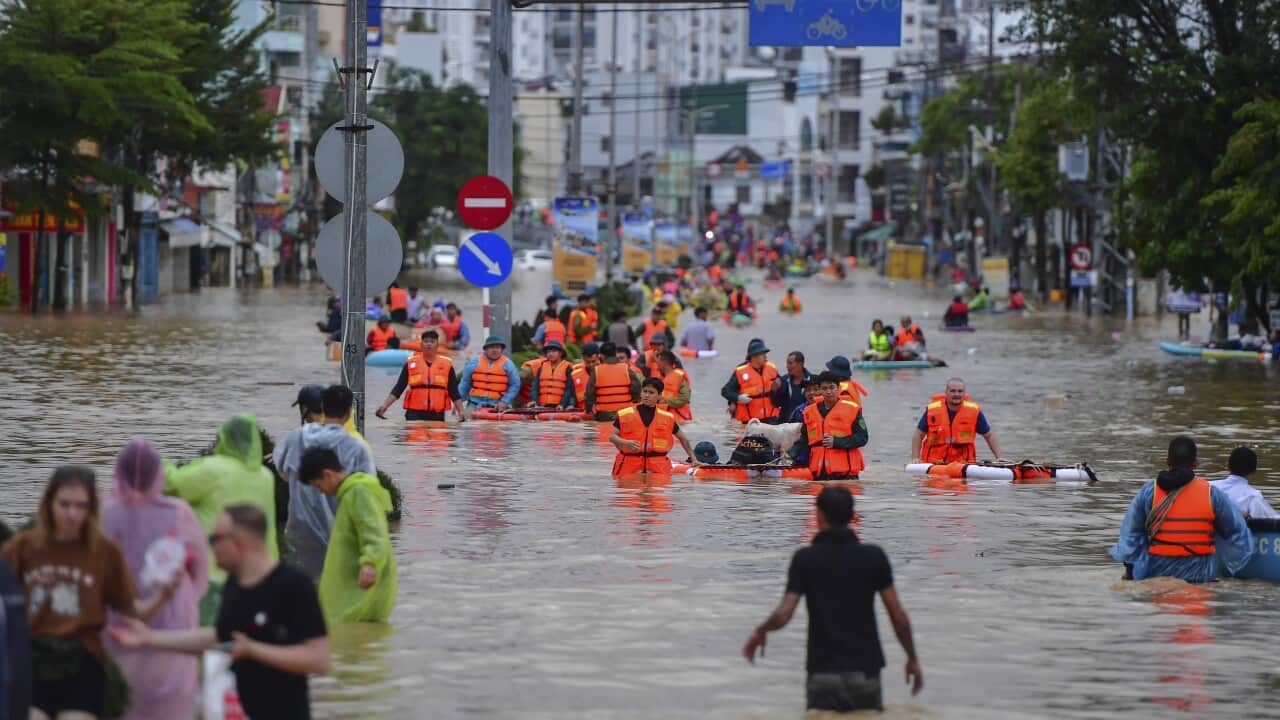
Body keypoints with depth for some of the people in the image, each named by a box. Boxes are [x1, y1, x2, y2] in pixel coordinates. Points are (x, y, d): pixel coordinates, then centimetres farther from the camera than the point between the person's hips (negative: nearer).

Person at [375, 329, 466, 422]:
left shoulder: (446, 364, 7)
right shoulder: (411, 363, 6)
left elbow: (453, 391, 10)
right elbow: (398, 388, 6)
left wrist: (461, 411, 2)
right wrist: (385, 405, -3)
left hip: (437, 415, 1)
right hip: (414, 414, -1)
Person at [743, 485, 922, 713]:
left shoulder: (805, 559, -5)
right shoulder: (874, 557, -1)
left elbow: (782, 616, -11)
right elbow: (899, 617, -2)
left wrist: (759, 632, 10)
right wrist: (912, 659, 11)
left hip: (824, 674, -1)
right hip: (865, 672, 1)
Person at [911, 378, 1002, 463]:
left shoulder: (974, 411, 1)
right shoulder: (932, 410, -2)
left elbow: (989, 436, 11)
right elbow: (918, 435, 7)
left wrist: (999, 458, 3)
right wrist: (915, 459, -3)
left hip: (964, 463, 1)